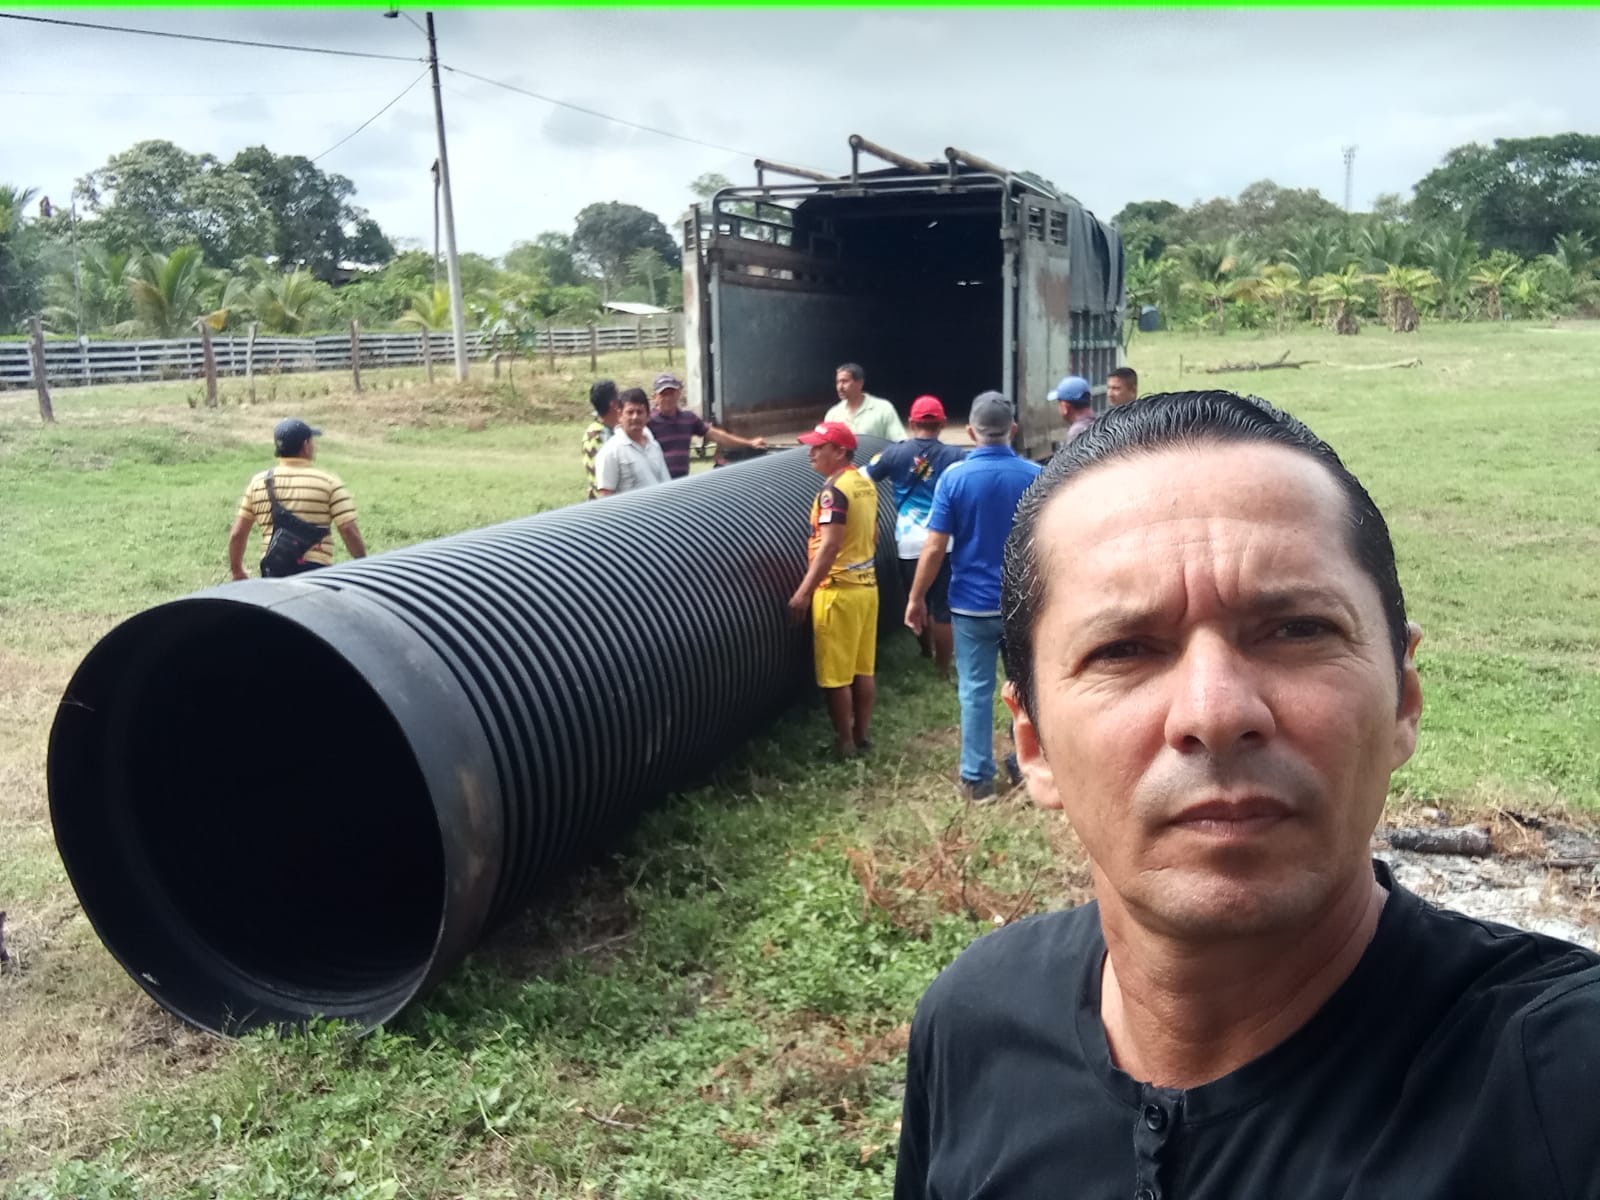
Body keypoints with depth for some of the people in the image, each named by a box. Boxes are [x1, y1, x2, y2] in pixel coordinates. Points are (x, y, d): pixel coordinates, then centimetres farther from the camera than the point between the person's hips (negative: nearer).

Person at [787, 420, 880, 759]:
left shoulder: (834, 489, -18)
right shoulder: (866, 484, 9)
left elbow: (830, 546, -25)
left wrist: (803, 592, -24)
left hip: (838, 590, -9)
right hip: (866, 585, 9)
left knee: (835, 674, 0)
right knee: (863, 669, 14)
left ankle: (844, 743, 7)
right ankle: (862, 735, 22)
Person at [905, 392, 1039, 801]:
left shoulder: (955, 477, -10)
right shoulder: (1036, 476, -5)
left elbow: (934, 549, -11)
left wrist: (916, 598, 0)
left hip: (973, 604, -2)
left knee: (976, 691, 6)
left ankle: (977, 778, 12)